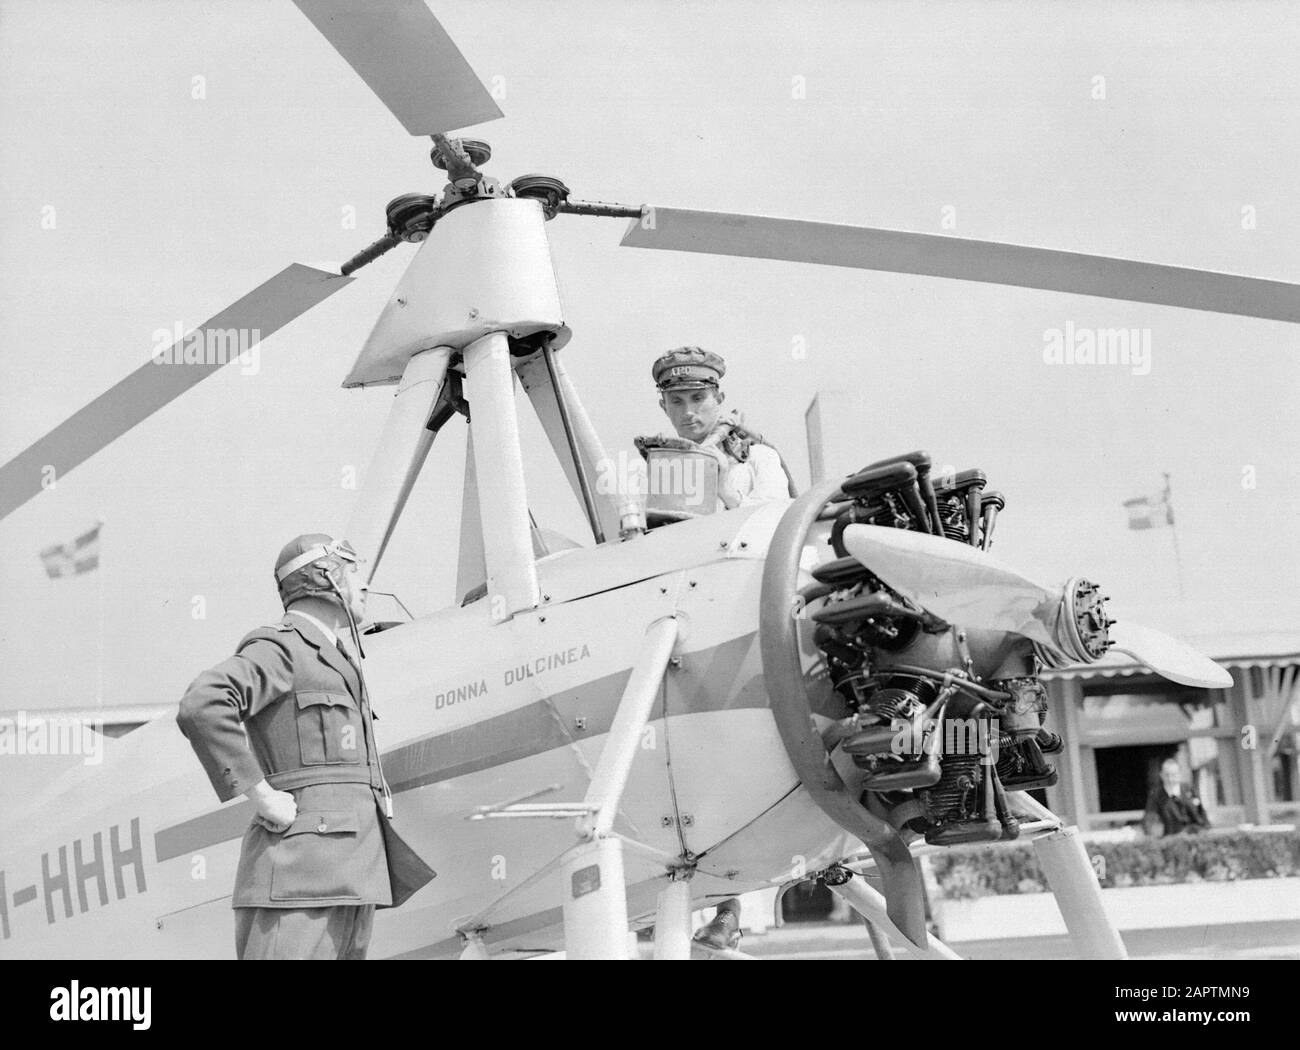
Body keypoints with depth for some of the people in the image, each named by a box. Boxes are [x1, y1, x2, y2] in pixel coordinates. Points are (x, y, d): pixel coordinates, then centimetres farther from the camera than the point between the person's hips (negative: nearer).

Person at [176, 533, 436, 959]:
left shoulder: (335, 660, 28)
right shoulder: (281, 647, -2)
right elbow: (200, 706, -21)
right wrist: (260, 795, -20)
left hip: (349, 876, 9)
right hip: (301, 868, -9)